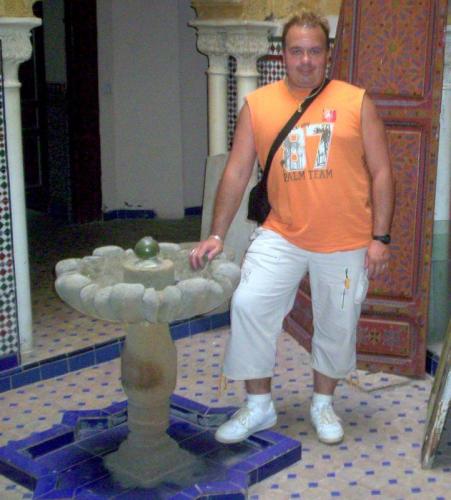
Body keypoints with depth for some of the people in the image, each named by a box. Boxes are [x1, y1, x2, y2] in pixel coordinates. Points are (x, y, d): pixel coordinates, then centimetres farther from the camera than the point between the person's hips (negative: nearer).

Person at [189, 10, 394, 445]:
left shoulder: (355, 102, -2)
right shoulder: (258, 104, 1)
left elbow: (381, 172, -1)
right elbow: (236, 172, 2)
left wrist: (380, 238, -7)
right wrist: (216, 235, -3)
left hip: (346, 242, 0)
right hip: (282, 235, 1)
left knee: (337, 325, 10)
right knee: (248, 304, -12)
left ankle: (323, 401, 35)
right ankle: (258, 405, 6)